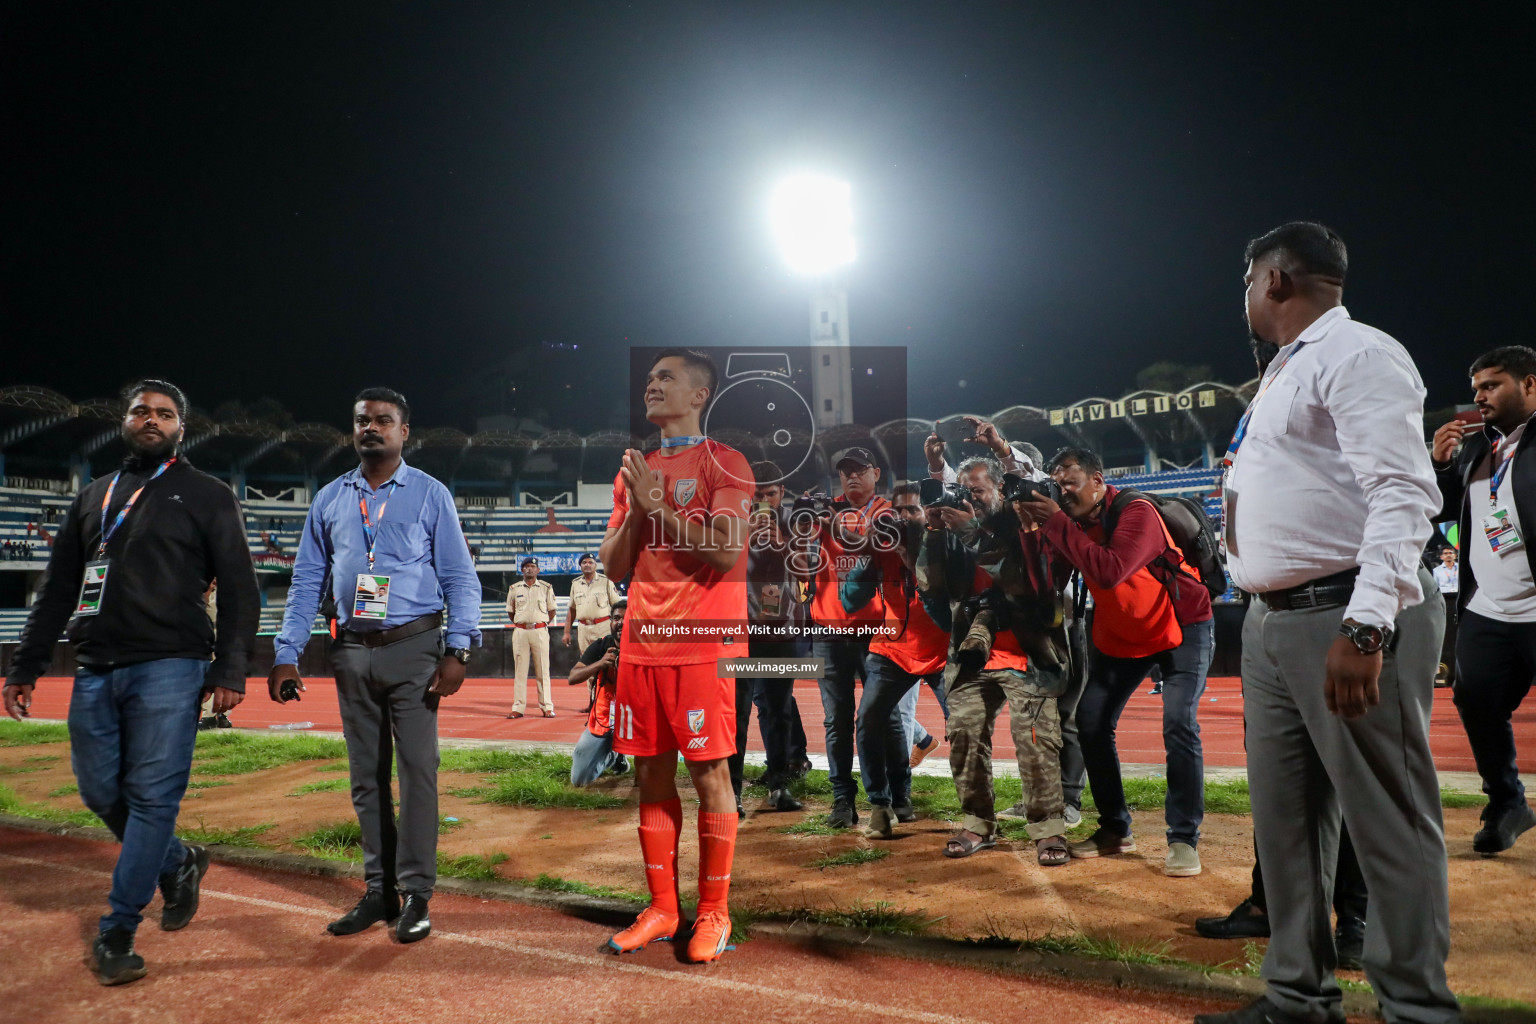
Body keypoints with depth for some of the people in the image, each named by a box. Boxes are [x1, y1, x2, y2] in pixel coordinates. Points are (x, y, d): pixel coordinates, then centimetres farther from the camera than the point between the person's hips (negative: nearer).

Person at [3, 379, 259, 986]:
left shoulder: (207, 496, 4)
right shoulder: (92, 498, 19)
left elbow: (238, 589, -2)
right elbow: (56, 590, 19)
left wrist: (231, 669, -12)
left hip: (169, 669, -5)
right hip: (95, 670, 5)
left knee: (152, 797, -5)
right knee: (100, 791, 9)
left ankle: (116, 935, 4)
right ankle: (179, 863, 33)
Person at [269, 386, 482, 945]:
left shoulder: (430, 494, 2)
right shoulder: (330, 499, 12)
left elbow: (460, 578, -1)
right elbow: (307, 581, 13)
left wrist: (457, 650, -12)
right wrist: (286, 655, 5)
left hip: (412, 648, -4)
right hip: (352, 652, 4)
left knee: (416, 770, -6)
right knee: (366, 777, 9)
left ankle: (416, 894, 3)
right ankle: (378, 891, 19)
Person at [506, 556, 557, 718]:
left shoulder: (546, 587, 6)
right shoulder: (514, 588, 9)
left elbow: (552, 611, 11)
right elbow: (510, 612, 17)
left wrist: (543, 624, 5)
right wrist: (520, 624, 10)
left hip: (540, 631, -1)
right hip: (520, 631, 1)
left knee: (543, 670, 0)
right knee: (520, 670, 2)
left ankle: (547, 707, 3)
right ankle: (518, 708, 5)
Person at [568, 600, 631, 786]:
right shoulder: (601, 646, -5)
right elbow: (573, 677, -14)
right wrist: (599, 663, -31)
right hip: (603, 719, 2)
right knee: (579, 779, 0)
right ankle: (611, 755, 33)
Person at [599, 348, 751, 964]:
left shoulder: (724, 464, -1)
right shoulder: (636, 469, 18)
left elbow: (725, 551, -15)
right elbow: (613, 566, 15)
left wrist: (658, 503, -13)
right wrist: (634, 508, -1)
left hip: (702, 644, -6)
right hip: (641, 644, 6)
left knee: (709, 774, -2)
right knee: (651, 775, 10)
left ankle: (713, 913, 11)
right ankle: (661, 910, 21)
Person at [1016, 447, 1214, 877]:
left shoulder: (1136, 513, -26)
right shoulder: (1073, 521, -5)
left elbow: (1109, 571, -41)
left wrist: (1057, 524, -35)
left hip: (1181, 627, -6)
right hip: (1120, 633, 7)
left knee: (1178, 724, -19)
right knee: (1091, 721, 1)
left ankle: (1184, 839, -6)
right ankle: (1116, 829, 15)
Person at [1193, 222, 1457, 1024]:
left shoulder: (1358, 354, -8)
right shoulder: (1283, 373, 20)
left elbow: (1403, 493, -19)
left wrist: (1363, 625, -28)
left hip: (1348, 621, -9)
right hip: (1272, 620, 10)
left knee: (1388, 824, -2)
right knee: (1284, 818, 14)